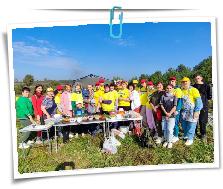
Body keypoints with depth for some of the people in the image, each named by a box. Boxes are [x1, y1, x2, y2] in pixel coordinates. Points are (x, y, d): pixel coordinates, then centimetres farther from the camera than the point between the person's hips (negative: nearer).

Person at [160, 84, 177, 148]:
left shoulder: (174, 97, -1)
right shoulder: (163, 96, 5)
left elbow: (174, 107, -5)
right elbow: (161, 105, 2)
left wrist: (169, 113, -12)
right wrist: (166, 113, -8)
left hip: (171, 116, -3)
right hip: (164, 115, 3)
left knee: (170, 129, -2)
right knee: (164, 129, 10)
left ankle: (170, 141, 14)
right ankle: (166, 140, 25)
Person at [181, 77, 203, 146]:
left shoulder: (193, 90, -10)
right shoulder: (181, 91, 7)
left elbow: (198, 101, -13)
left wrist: (197, 111, -17)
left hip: (192, 111, -5)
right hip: (184, 111, 6)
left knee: (191, 125, 0)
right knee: (184, 124, 14)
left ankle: (190, 139, 12)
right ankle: (185, 135, 33)